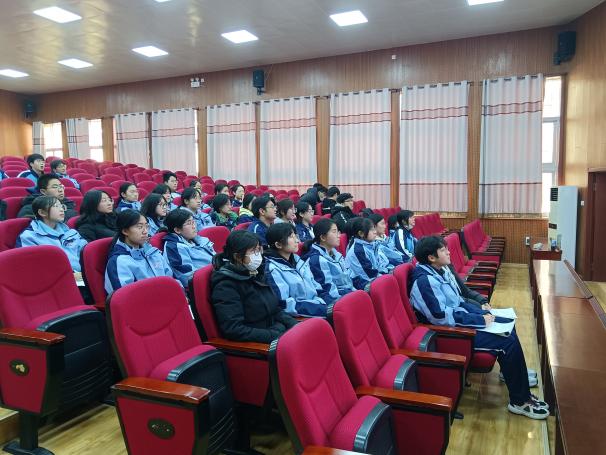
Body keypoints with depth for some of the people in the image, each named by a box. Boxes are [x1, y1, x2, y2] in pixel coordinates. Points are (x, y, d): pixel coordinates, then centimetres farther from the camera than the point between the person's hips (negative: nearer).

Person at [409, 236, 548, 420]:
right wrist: (480, 320, -19)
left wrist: (482, 312, 2)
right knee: (508, 342, -14)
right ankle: (519, 401, 0)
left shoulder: (442, 269, 4)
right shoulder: (424, 281, -25)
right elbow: (443, 318, -27)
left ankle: (512, 371, 33)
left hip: (462, 316, 10)